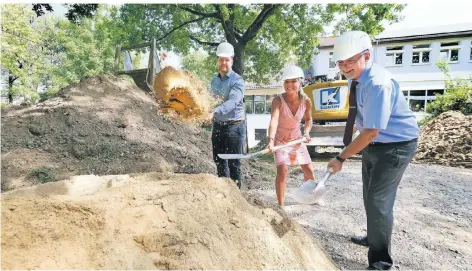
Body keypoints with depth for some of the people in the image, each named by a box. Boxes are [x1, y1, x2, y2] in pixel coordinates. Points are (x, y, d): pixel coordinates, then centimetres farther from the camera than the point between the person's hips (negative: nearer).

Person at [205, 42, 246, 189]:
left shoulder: (237, 80, -13)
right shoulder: (214, 80, 9)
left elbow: (233, 101, -29)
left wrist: (214, 112, -41)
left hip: (234, 126, -7)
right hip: (218, 125, 7)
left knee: (233, 163, 0)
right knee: (219, 160, 16)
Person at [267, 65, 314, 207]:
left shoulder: (306, 101, -14)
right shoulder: (278, 100, -25)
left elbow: (309, 119, 5)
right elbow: (274, 120, -41)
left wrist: (306, 132, -13)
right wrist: (271, 140, -56)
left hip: (297, 139, 4)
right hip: (280, 140, -4)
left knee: (308, 170, 10)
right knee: (282, 170, -19)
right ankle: (281, 206, -5)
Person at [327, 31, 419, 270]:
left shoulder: (378, 83, -30)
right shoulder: (355, 79, -1)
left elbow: (371, 132, -31)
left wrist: (341, 158, -25)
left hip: (396, 145, -9)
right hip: (373, 144, 9)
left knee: (379, 200, -7)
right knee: (370, 196, 21)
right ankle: (373, 237, 45)